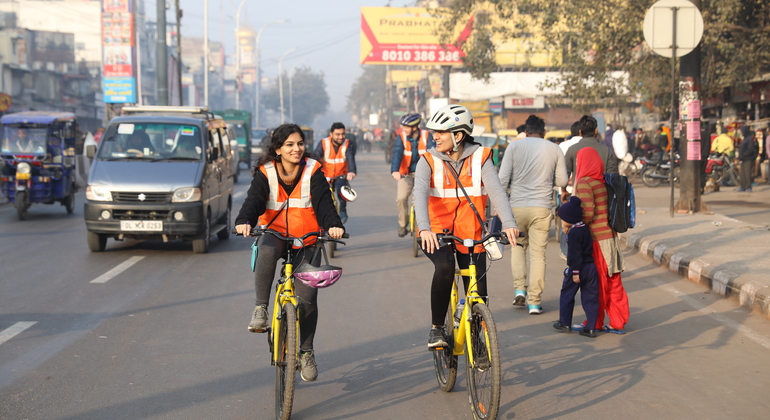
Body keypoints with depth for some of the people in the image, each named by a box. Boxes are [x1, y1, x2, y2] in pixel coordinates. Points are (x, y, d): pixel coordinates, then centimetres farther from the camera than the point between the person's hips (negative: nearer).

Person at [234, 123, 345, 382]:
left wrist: (333, 224, -37)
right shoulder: (266, 173, -4)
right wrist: (244, 222, -40)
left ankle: (306, 352, 10)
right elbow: (254, 200, -18)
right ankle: (261, 308, -27)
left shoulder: (313, 172, -4)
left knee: (307, 296, -8)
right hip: (275, 233, 0)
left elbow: (323, 202, -17)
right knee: (267, 251, -38)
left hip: (306, 240, 1)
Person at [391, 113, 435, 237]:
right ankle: (403, 224, 5)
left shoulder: (426, 136, -9)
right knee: (401, 198, -17)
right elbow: (397, 154, -21)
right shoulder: (402, 137, -8)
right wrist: (394, 171, -39)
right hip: (406, 174, 0)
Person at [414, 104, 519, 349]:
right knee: (445, 266, -32)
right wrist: (425, 228, -39)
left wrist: (508, 223, -35)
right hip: (436, 233, -1)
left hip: (470, 234, 1)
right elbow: (420, 193, -20)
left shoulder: (480, 158, -4)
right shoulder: (429, 161, -5)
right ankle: (437, 328, -15)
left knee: (478, 295, -2)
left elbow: (495, 190, -18)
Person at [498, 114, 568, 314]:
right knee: (538, 254, 3)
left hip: (517, 206, 0)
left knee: (518, 246, 21)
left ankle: (519, 289, 9)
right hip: (542, 208, 0)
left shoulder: (514, 146, 1)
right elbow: (562, 181, 6)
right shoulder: (554, 149, 4)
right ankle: (534, 302, 3)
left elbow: (503, 178, -4)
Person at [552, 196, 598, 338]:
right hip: (591, 267, 7)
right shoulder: (585, 229, 10)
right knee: (590, 297, 7)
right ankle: (590, 327, 6)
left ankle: (565, 323, 15)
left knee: (567, 295, 9)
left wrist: (575, 272, -18)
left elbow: (576, 254, -20)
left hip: (578, 268, -7)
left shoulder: (574, 233, -16)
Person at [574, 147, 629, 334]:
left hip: (596, 239, -8)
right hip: (611, 235, 8)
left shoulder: (585, 183, -14)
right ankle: (618, 323, 16)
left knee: (595, 283, 2)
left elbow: (587, 214, -21)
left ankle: (594, 323, 11)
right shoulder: (603, 181, 8)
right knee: (613, 281, 11)